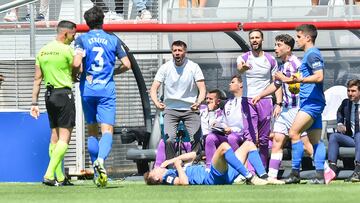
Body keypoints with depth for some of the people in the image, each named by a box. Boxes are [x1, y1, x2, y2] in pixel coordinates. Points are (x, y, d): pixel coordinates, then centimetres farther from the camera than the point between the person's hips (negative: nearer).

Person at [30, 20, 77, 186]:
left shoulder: (42, 51, 9)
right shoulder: (67, 50, -11)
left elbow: (37, 79, 9)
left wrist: (34, 102, 11)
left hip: (49, 94, 7)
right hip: (64, 93, -7)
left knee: (54, 136, 12)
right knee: (64, 136, -6)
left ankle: (59, 178, 13)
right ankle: (49, 175, -17)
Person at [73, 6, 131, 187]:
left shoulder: (82, 39, 0)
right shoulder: (113, 40, 6)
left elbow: (76, 63, -15)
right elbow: (127, 65, 3)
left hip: (87, 90, 1)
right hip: (107, 90, -1)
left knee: (92, 131, 12)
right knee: (107, 130, -7)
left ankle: (98, 174, 12)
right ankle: (101, 159, -37)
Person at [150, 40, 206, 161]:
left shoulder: (193, 67, -4)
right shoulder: (165, 68, -2)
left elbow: (202, 89, -6)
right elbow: (154, 88, -2)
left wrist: (198, 102, -27)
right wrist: (156, 102, -22)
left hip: (190, 109, 0)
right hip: (170, 109, 0)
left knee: (196, 139, -9)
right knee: (169, 139, -16)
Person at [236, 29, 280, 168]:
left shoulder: (270, 60, 10)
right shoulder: (244, 58, 4)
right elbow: (239, 69, -20)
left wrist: (278, 103, 0)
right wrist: (243, 68, -46)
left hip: (265, 101, 2)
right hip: (248, 100, -2)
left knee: (264, 139, 5)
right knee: (251, 138, -13)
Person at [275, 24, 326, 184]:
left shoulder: (312, 54, -11)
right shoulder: (310, 54, 21)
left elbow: (319, 76, -23)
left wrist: (300, 80, -30)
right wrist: (288, 80, 36)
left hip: (311, 102, -11)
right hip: (312, 103, 11)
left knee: (294, 133, -14)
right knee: (316, 139, 5)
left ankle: (295, 173, -16)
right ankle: (320, 175, 0)